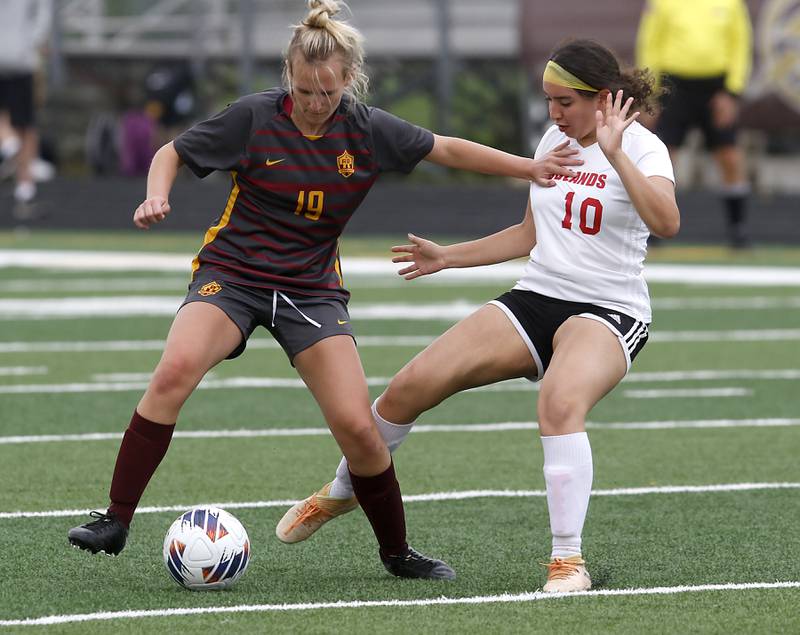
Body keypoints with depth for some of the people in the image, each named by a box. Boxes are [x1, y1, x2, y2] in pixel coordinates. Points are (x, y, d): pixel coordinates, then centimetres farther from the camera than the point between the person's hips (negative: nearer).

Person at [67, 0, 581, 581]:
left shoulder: (368, 130, -3)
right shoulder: (255, 117, -10)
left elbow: (446, 149, 10)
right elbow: (173, 153, 1)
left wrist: (529, 168, 8)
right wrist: (157, 196, -18)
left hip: (312, 288, 2)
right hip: (231, 272, -2)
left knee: (357, 426, -12)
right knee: (175, 369, -30)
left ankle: (397, 552, 12)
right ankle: (116, 522, -24)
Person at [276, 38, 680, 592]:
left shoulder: (641, 146, -10)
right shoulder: (554, 140, 10)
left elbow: (666, 223, -30)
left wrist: (614, 154, -36)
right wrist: (449, 257, 22)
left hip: (608, 313, -6)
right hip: (535, 298, 6)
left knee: (560, 402, -39)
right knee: (413, 384, -6)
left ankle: (568, 560, -31)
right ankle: (341, 491, 19)